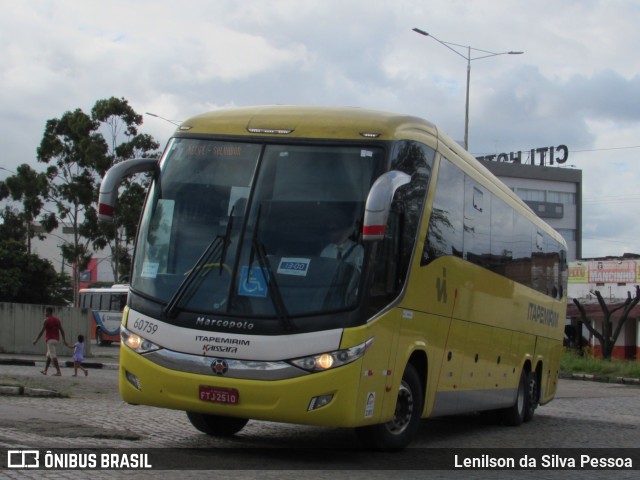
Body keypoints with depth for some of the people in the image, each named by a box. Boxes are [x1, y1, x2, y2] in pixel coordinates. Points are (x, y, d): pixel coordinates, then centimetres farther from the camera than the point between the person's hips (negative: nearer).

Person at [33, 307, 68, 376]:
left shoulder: (47, 320, -8)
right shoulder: (57, 319, 11)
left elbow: (42, 331, -11)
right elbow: (61, 330, 6)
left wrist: (36, 340, -6)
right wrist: (64, 339, 5)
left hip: (50, 339, -8)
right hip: (56, 339, 8)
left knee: (53, 356, -10)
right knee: (49, 355, 18)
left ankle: (58, 372, -16)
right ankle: (45, 370, 23)